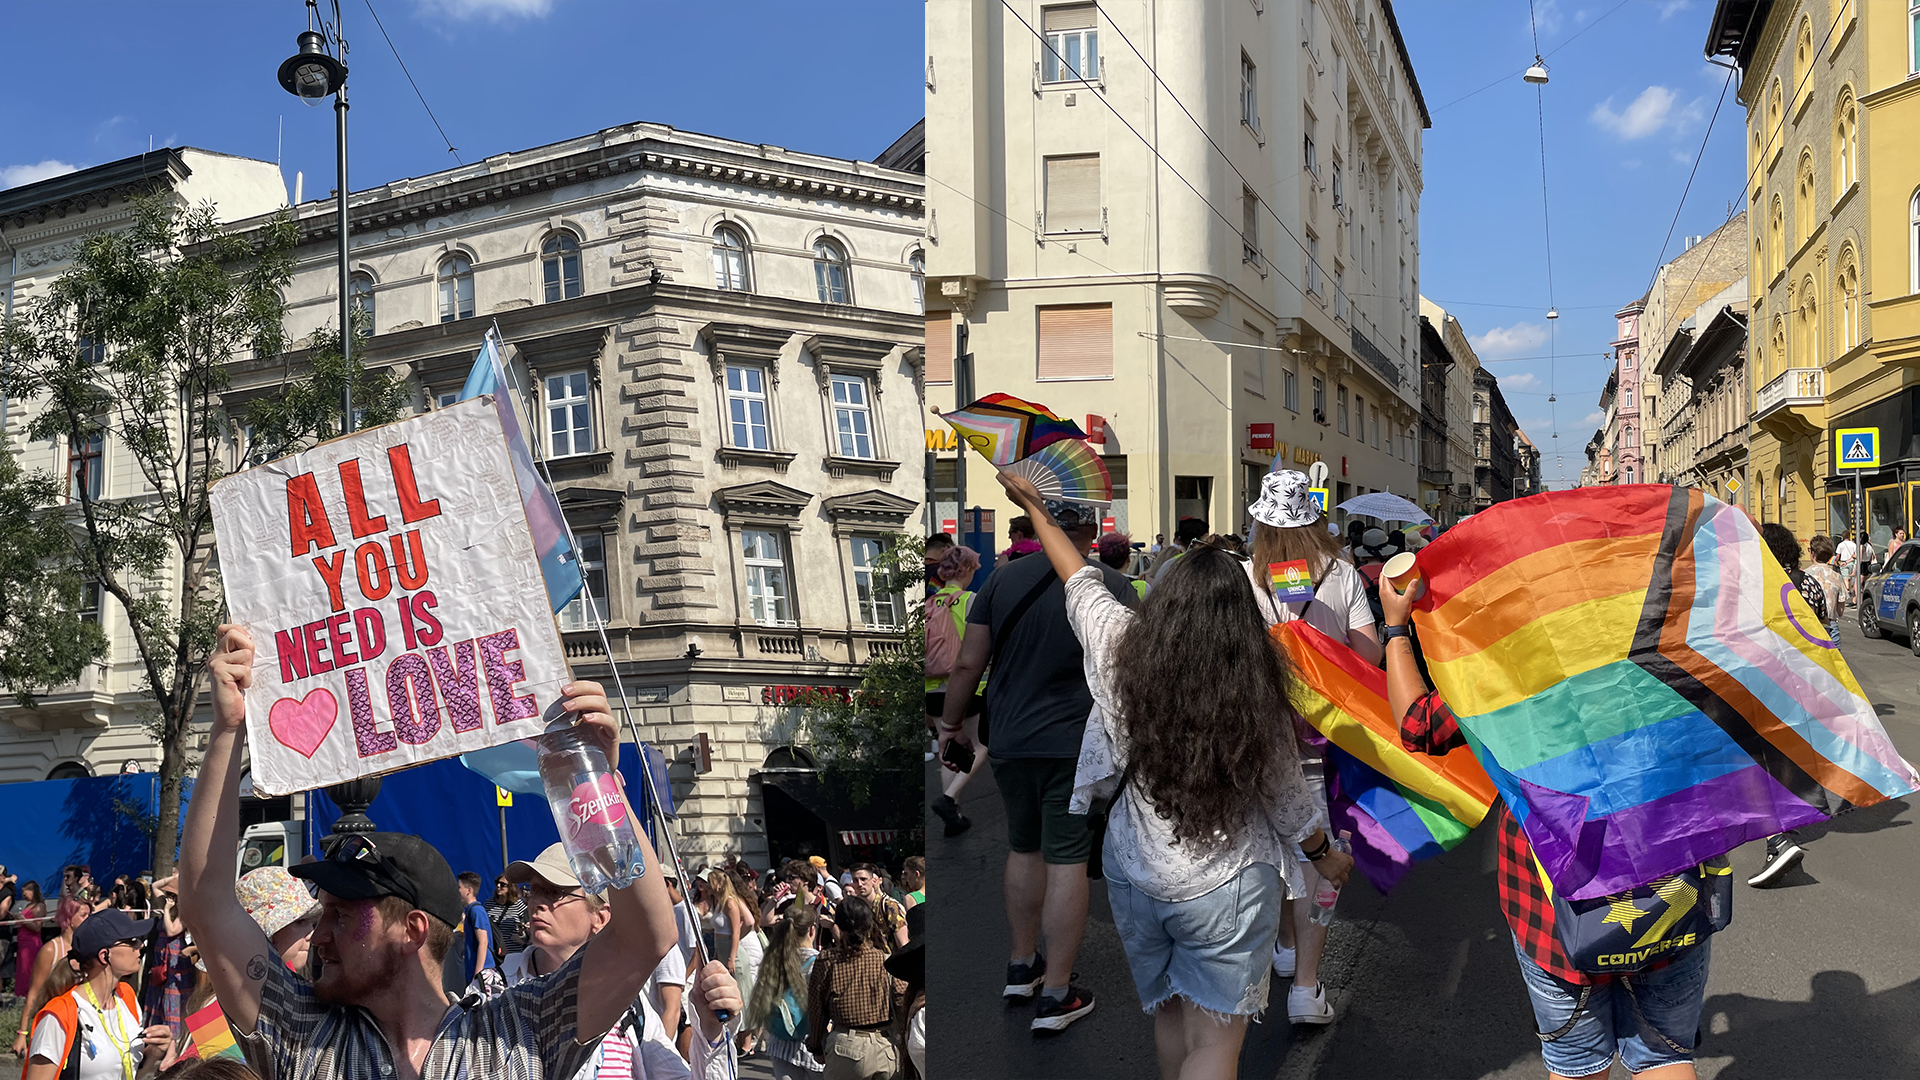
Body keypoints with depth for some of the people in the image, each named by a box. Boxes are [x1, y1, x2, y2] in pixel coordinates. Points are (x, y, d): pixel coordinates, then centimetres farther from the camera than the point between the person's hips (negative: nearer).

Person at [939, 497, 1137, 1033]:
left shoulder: (1004, 578, 1)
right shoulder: (1112, 585, -7)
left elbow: (968, 664, 2)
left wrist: (951, 722, 16)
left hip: (1010, 743, 4)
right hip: (1076, 746, -3)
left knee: (1024, 850, 20)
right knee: (1066, 861, 1)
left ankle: (1021, 967, 32)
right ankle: (1055, 995, 4)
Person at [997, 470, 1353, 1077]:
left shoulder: (1121, 646, -12)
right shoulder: (1256, 690, -17)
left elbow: (1080, 580, 8)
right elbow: (1286, 797, -4)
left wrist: (1034, 505, 24)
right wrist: (1326, 853, 16)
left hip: (1134, 873, 4)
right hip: (1226, 887, -3)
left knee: (1168, 1014, 23)